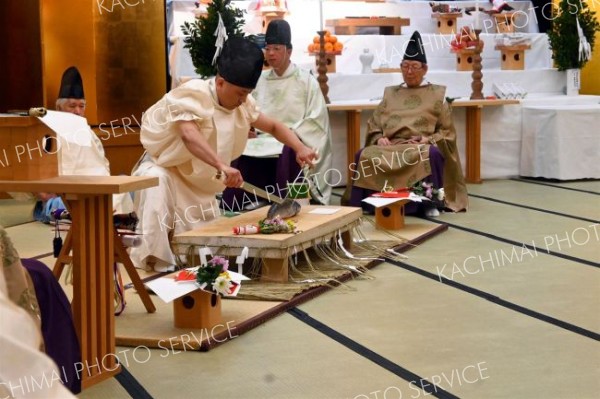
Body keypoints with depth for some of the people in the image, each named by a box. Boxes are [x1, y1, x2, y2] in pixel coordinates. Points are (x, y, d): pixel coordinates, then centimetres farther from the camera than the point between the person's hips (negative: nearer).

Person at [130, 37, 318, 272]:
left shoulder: (241, 104, -6)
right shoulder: (193, 96, -30)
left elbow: (273, 126, 4)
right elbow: (189, 135, -49)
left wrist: (300, 148, -17)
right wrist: (222, 165, -66)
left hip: (198, 178, 6)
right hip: (163, 167, -6)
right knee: (157, 183, -40)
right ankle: (153, 260, -34)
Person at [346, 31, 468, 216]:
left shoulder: (437, 94, 13)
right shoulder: (390, 93, 21)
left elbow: (447, 131, 8)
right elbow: (373, 125, 17)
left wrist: (427, 140, -11)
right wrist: (379, 138, -5)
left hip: (423, 148, -2)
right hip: (390, 146, 3)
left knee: (431, 155, -38)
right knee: (365, 155, -27)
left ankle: (429, 203, -23)